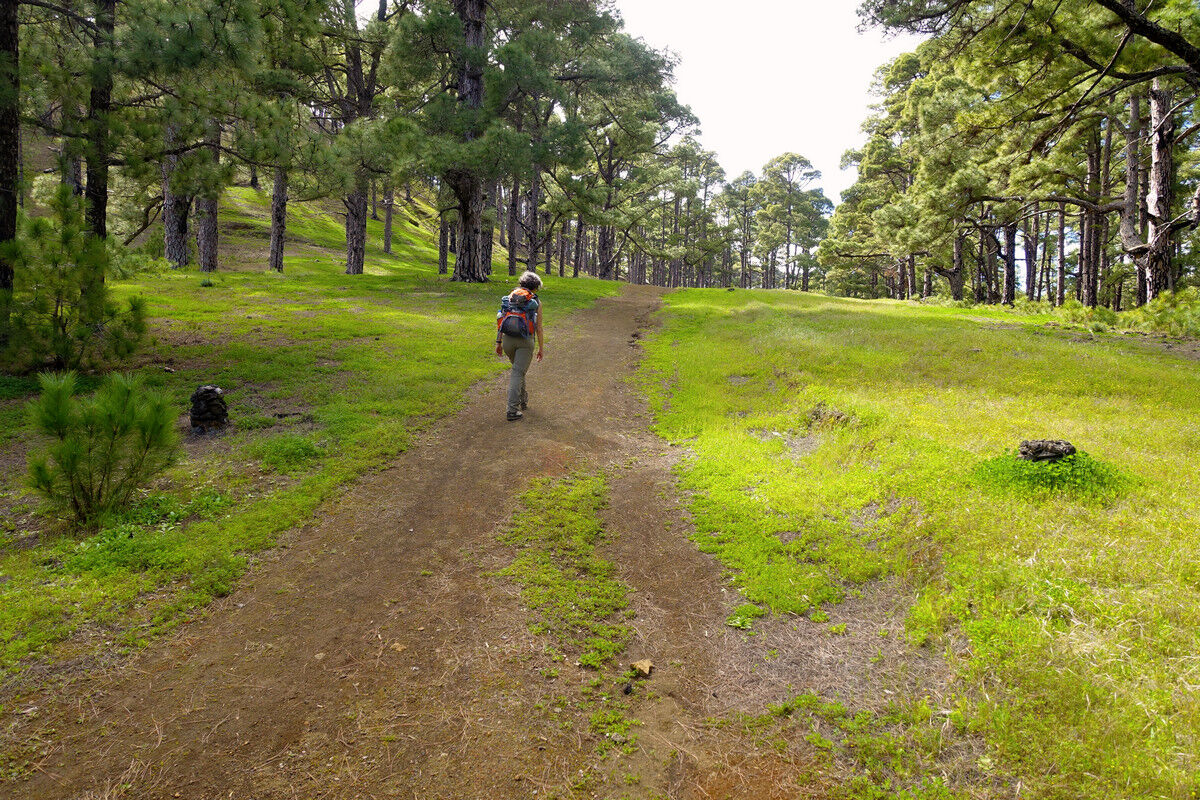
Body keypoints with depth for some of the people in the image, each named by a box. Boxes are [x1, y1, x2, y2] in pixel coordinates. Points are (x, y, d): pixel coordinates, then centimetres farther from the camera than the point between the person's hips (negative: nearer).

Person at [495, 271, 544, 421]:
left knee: (518, 368, 27)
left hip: (508, 339, 4)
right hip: (525, 341, -4)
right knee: (518, 374, -4)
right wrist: (540, 348, 11)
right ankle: (512, 410, -11)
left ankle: (523, 399, 36)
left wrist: (498, 343, 9)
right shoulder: (536, 303, 1)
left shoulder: (510, 298, 9)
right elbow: (539, 328, 2)